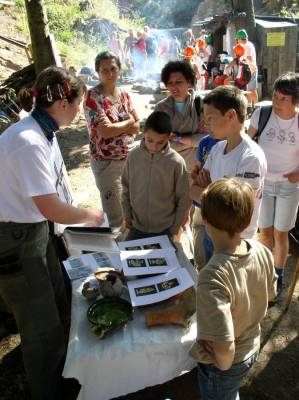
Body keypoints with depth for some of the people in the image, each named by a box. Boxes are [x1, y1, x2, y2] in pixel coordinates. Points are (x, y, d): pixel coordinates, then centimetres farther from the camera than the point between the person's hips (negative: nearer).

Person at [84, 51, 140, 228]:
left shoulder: (124, 94, 7)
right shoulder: (93, 97, -12)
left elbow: (137, 127, 2)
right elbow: (105, 131, -22)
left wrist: (114, 126, -14)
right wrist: (127, 122, -7)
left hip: (130, 158, 6)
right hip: (107, 162, -6)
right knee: (116, 217, 3)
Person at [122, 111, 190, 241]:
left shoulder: (176, 162, -15)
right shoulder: (133, 156, -6)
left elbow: (183, 199, -7)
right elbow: (126, 187, 7)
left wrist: (175, 228, -5)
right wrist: (127, 214, 2)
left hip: (165, 230, -3)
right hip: (137, 228, 3)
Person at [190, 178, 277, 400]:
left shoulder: (213, 277, -40)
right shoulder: (263, 251, -19)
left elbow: (225, 348, -36)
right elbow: (270, 295, 0)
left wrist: (224, 365, -16)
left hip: (223, 365, -5)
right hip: (253, 348, 6)